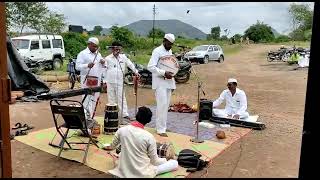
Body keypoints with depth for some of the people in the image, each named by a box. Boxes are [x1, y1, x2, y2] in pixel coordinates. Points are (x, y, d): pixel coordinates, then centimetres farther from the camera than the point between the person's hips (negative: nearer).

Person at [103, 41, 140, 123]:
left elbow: (130, 64, 11)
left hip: (120, 82, 0)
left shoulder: (123, 57, 3)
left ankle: (124, 114, 1)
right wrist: (104, 81, 1)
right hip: (110, 82, 0)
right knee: (111, 99, 8)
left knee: (121, 98, -1)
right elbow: (105, 70, 3)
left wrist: (136, 72, 3)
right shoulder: (108, 58, 0)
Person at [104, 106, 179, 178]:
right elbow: (154, 161, -9)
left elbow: (112, 146, 11)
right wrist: (166, 160, 13)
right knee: (175, 163, 9)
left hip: (124, 171, 1)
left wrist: (110, 147, 37)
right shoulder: (149, 137, -21)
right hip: (142, 173, -1)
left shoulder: (121, 130, -11)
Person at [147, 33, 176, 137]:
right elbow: (150, 67, -20)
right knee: (162, 105, -10)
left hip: (168, 82, 8)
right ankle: (161, 129, -3)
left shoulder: (170, 51, 15)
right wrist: (164, 73, -25)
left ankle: (162, 126, 22)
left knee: (166, 105, 11)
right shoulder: (157, 51, -11)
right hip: (160, 82, -8)